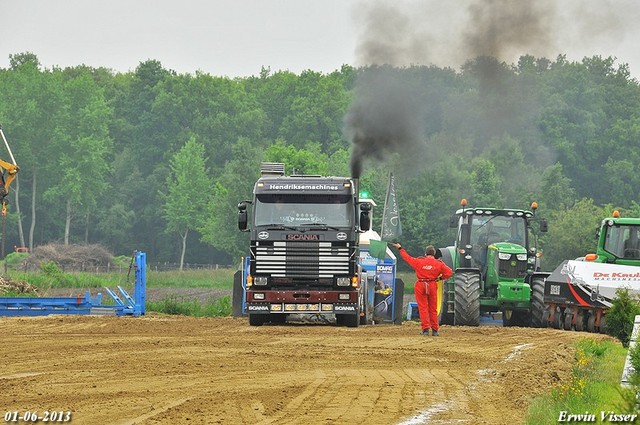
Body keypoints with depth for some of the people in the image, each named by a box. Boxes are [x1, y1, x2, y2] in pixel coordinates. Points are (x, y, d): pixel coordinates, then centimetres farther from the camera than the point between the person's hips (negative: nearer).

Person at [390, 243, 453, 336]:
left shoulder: (419, 261, -5)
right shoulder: (439, 263, -3)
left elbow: (407, 258, 5)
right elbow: (449, 272, -7)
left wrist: (400, 248, 19)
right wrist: (440, 278, 8)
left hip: (420, 286, -1)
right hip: (432, 285, 1)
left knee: (423, 308, 3)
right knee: (433, 309, 9)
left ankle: (425, 328, -4)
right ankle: (435, 330, 9)